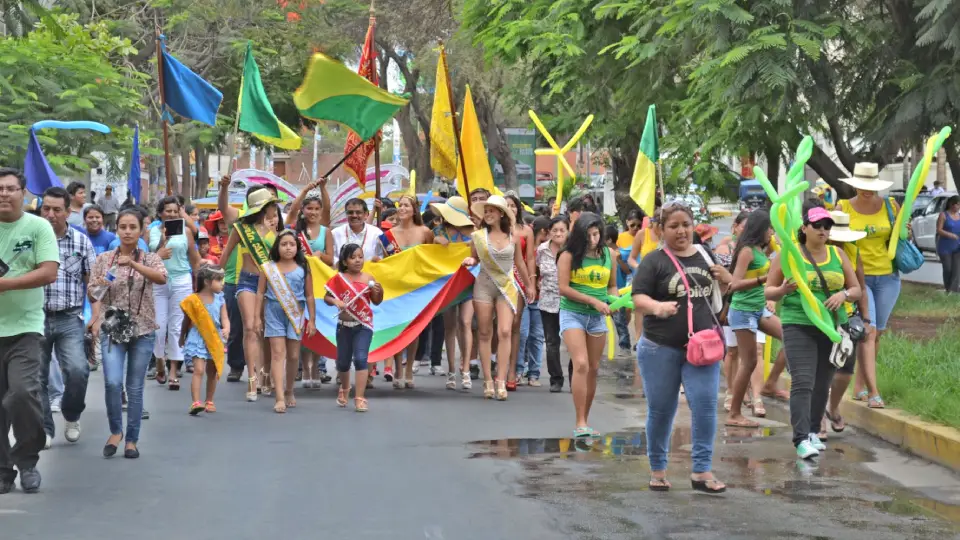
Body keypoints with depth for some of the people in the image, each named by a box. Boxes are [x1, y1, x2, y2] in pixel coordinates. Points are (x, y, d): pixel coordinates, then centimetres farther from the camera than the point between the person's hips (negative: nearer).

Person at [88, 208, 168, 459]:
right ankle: (115, 430, 7)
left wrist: (133, 263, -32)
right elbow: (94, 295, 4)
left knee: (135, 387, 3)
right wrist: (96, 319, -15)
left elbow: (162, 278, -20)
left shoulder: (150, 258, 1)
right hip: (112, 329, 0)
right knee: (112, 382, -15)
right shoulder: (104, 259, 4)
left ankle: (132, 439, 14)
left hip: (143, 330, 0)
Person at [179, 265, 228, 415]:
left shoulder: (219, 299, 0)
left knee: (212, 372, 13)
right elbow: (187, 320, 3)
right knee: (199, 370, -16)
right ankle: (196, 402, -22)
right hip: (198, 339, -5)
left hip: (214, 340, 5)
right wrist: (182, 337, 15)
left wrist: (226, 329, -27)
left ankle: (209, 401, 27)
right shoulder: (193, 300, -10)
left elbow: (225, 318, -5)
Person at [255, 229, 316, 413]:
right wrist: (258, 317, 3)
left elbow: (309, 295, 6)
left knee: (293, 355, 7)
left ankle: (289, 392, 27)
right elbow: (260, 293, 6)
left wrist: (312, 320, 4)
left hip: (295, 315, 1)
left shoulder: (303, 269, 2)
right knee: (278, 353, -9)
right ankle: (280, 398, -15)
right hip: (274, 314, -1)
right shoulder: (268, 268, 2)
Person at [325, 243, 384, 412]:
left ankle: (360, 398, -12)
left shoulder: (368, 279, -2)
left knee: (360, 359, -14)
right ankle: (344, 389, 43)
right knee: (343, 361, 14)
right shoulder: (338, 279, -2)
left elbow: (376, 302, 5)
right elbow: (326, 297, 2)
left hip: (363, 325, -1)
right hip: (344, 325, 1)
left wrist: (379, 292, -15)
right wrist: (335, 302, -18)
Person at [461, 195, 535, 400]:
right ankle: (487, 380, 10)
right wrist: (470, 262, -13)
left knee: (504, 332, -13)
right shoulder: (478, 236, -1)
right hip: (484, 285, 1)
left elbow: (520, 263, 14)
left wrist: (529, 285, 23)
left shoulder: (513, 238, 0)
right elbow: (474, 258, 10)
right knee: (484, 334, 3)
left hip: (507, 287, -1)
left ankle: (501, 381, -13)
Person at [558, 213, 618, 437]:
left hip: (597, 317, 5)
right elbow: (563, 288, -13)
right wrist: (594, 301, -17)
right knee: (581, 364, -17)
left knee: (593, 369, 7)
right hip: (572, 314, -4)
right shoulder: (569, 256, -7)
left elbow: (612, 285, 15)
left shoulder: (608, 255, 5)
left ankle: (585, 421, 18)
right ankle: (580, 423, -15)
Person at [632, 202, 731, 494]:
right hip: (660, 349, -3)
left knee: (705, 405, -7)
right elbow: (638, 299, -9)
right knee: (661, 410, 6)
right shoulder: (654, 261, -3)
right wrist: (657, 307, -30)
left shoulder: (706, 256, 10)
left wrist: (726, 279, -3)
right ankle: (657, 470, 19)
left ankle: (702, 471, -3)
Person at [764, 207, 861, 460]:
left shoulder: (838, 255, 10)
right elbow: (768, 291, 3)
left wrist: (844, 294, -10)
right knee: (803, 383, -15)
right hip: (798, 326, -4)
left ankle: (813, 432, 25)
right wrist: (783, 290, -19)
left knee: (822, 384, 10)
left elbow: (856, 290, 13)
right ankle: (801, 439, -21)